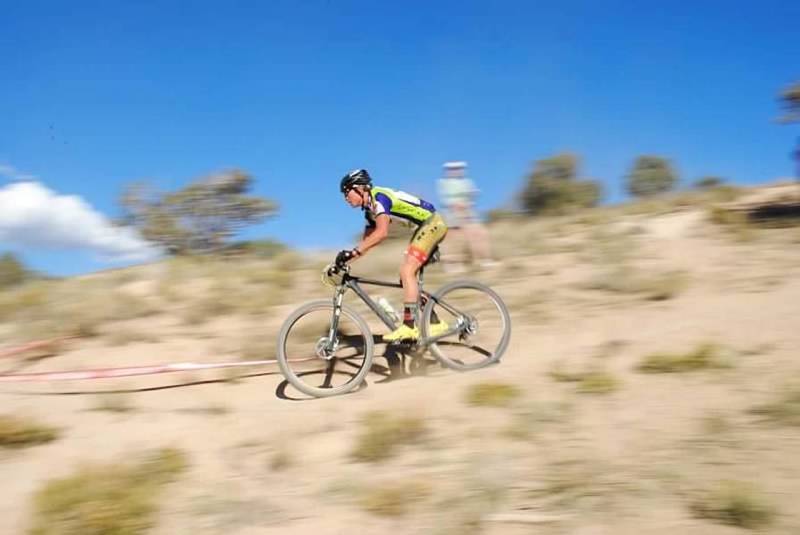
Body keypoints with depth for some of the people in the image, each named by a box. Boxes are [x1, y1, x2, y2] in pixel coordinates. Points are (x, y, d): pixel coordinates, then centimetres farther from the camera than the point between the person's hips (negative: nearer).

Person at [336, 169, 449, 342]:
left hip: (431, 223, -10)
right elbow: (367, 240, 15)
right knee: (408, 276, 7)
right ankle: (435, 323, 11)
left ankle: (409, 326, -20)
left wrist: (353, 252, -35)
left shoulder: (378, 197, -18)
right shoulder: (370, 209, 12)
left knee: (406, 272, -18)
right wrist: (344, 261, 6)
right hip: (426, 225, 10)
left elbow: (382, 233, -32)